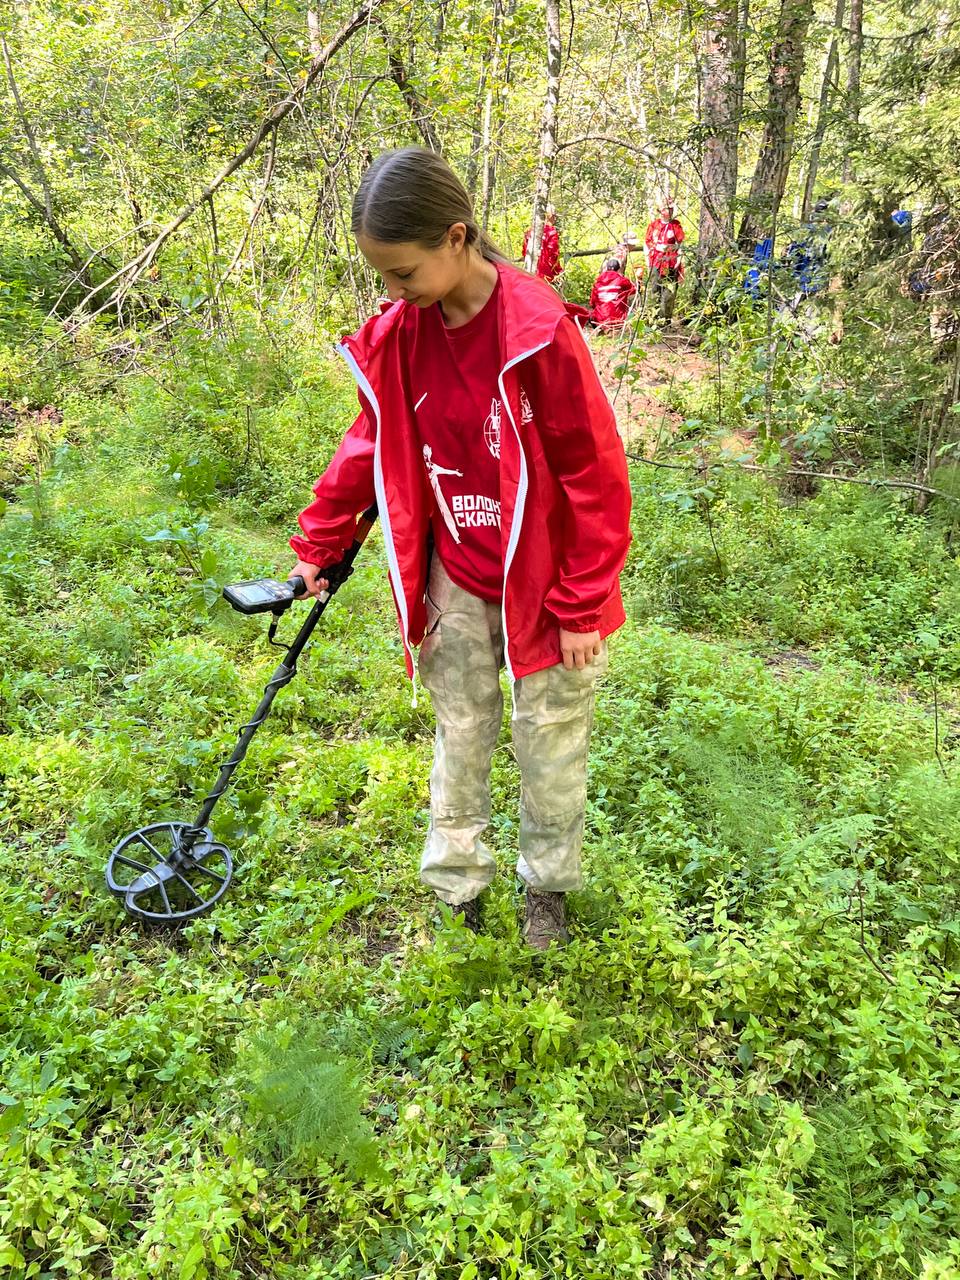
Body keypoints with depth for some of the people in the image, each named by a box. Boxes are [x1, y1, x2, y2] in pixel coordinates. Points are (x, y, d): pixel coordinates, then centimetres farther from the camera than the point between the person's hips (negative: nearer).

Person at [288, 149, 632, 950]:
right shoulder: (398, 333, -4)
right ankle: (457, 891, 36)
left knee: (551, 740, 13)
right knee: (459, 735, 16)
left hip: (542, 581, -4)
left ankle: (548, 887, 36)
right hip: (453, 581, 5)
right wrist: (317, 545, 13)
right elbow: (373, 447, 10)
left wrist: (583, 606, -13)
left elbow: (595, 475, -16)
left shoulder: (539, 330, -20)